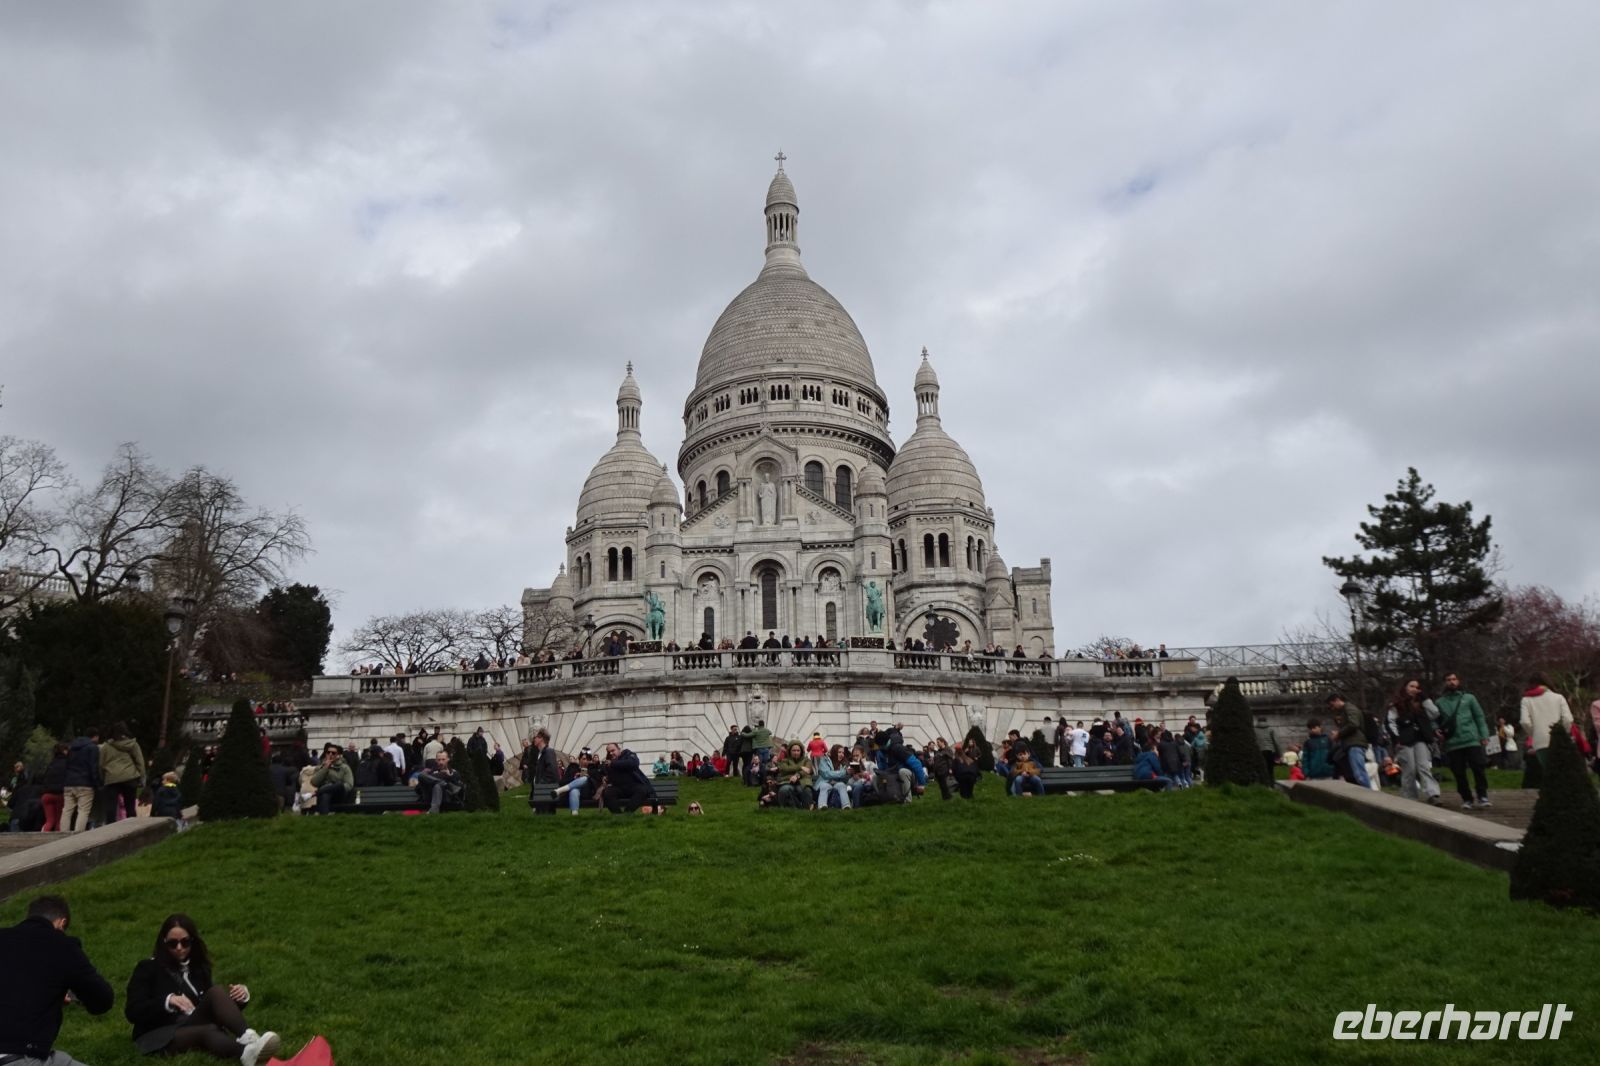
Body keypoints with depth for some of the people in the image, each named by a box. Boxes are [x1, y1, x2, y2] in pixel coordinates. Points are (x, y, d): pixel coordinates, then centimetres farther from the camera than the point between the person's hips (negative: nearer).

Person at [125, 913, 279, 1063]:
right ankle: (244, 1051, -66)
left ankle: (247, 1037, -49)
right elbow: (132, 1012, -7)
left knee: (217, 992, -24)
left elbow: (216, 1011, 16)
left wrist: (241, 996, -5)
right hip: (159, 1038, -4)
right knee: (209, 1031, -35)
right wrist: (167, 1001, -25)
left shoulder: (198, 967, 19)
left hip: (196, 1029, 4)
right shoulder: (147, 968, 6)